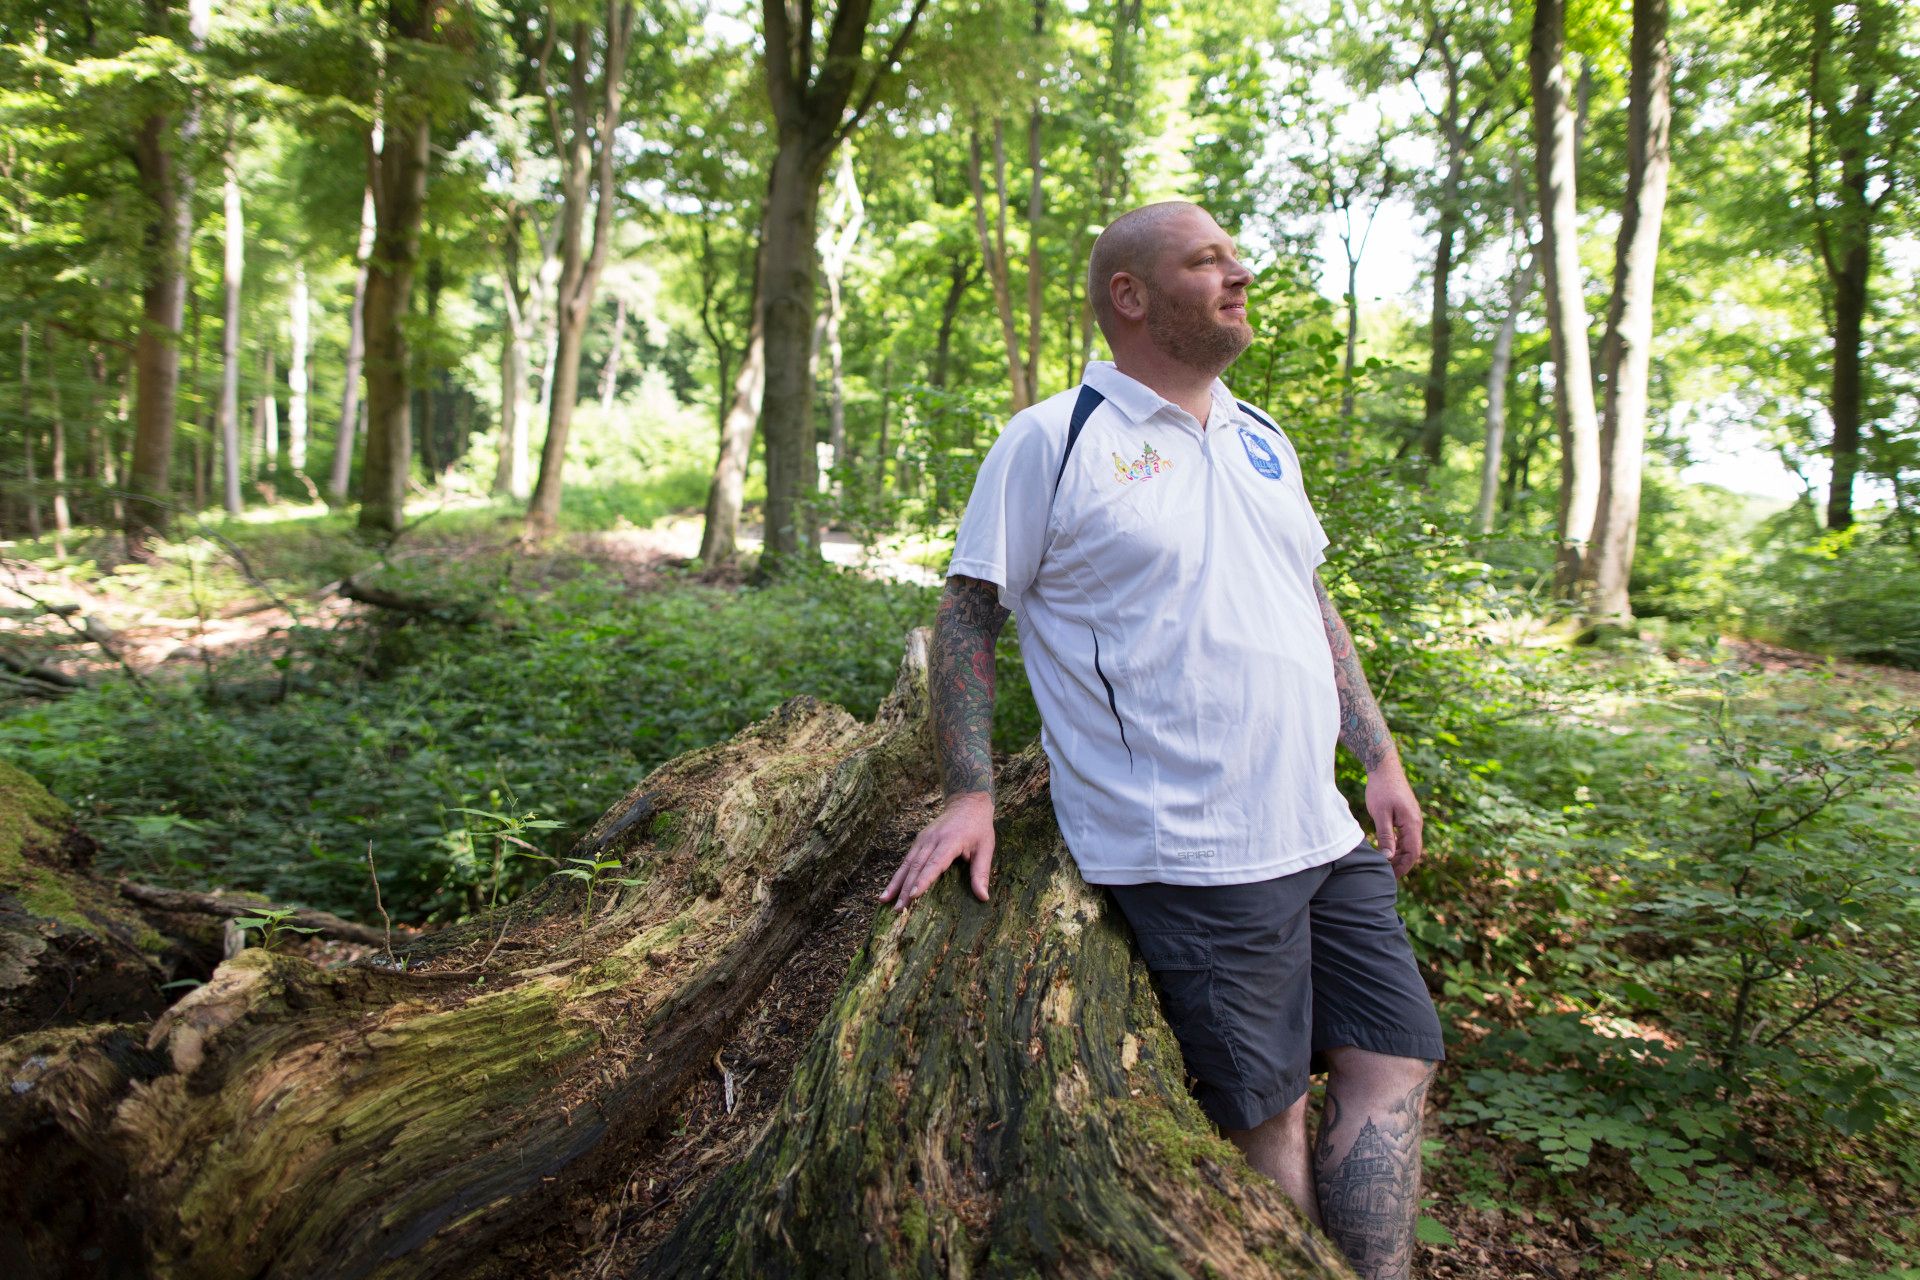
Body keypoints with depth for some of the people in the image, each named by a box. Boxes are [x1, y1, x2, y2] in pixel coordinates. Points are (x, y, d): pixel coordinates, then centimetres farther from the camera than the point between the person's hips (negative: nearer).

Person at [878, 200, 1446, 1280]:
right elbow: (968, 615, -4)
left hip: (1323, 835, 7)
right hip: (1188, 856, -7)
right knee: (1267, 1113, 3)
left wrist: (1381, 758, 16)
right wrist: (970, 794, -11)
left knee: (1395, 1064, 9)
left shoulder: (1261, 441, 15)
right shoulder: (1052, 443, -6)